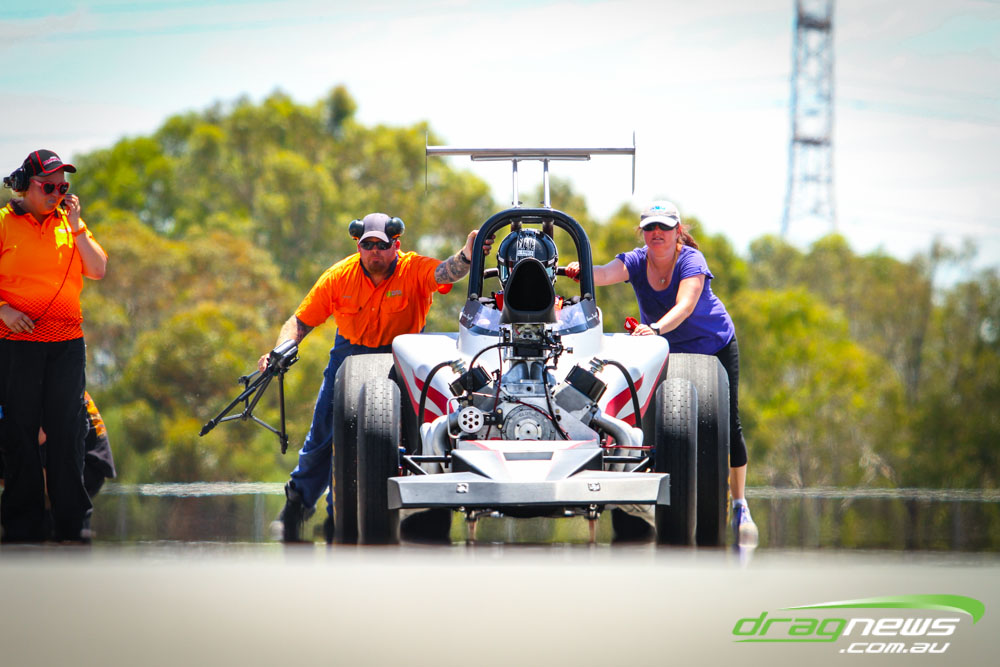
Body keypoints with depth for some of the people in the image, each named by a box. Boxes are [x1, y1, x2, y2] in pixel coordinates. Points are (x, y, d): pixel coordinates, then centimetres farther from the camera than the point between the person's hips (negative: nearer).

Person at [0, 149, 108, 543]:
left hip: (67, 341, 3)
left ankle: (73, 521, 6)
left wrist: (76, 227, -3)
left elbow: (98, 271, 4)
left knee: (67, 429, 1)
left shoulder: (69, 222, 12)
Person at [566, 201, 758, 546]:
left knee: (727, 425, -4)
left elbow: (685, 306, -44)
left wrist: (656, 328, -62)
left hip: (713, 346, -3)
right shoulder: (636, 261, -18)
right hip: (663, 351, 3)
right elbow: (606, 274, -39)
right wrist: (583, 271, -61)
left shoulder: (692, 261, -28)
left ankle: (740, 508, 7)